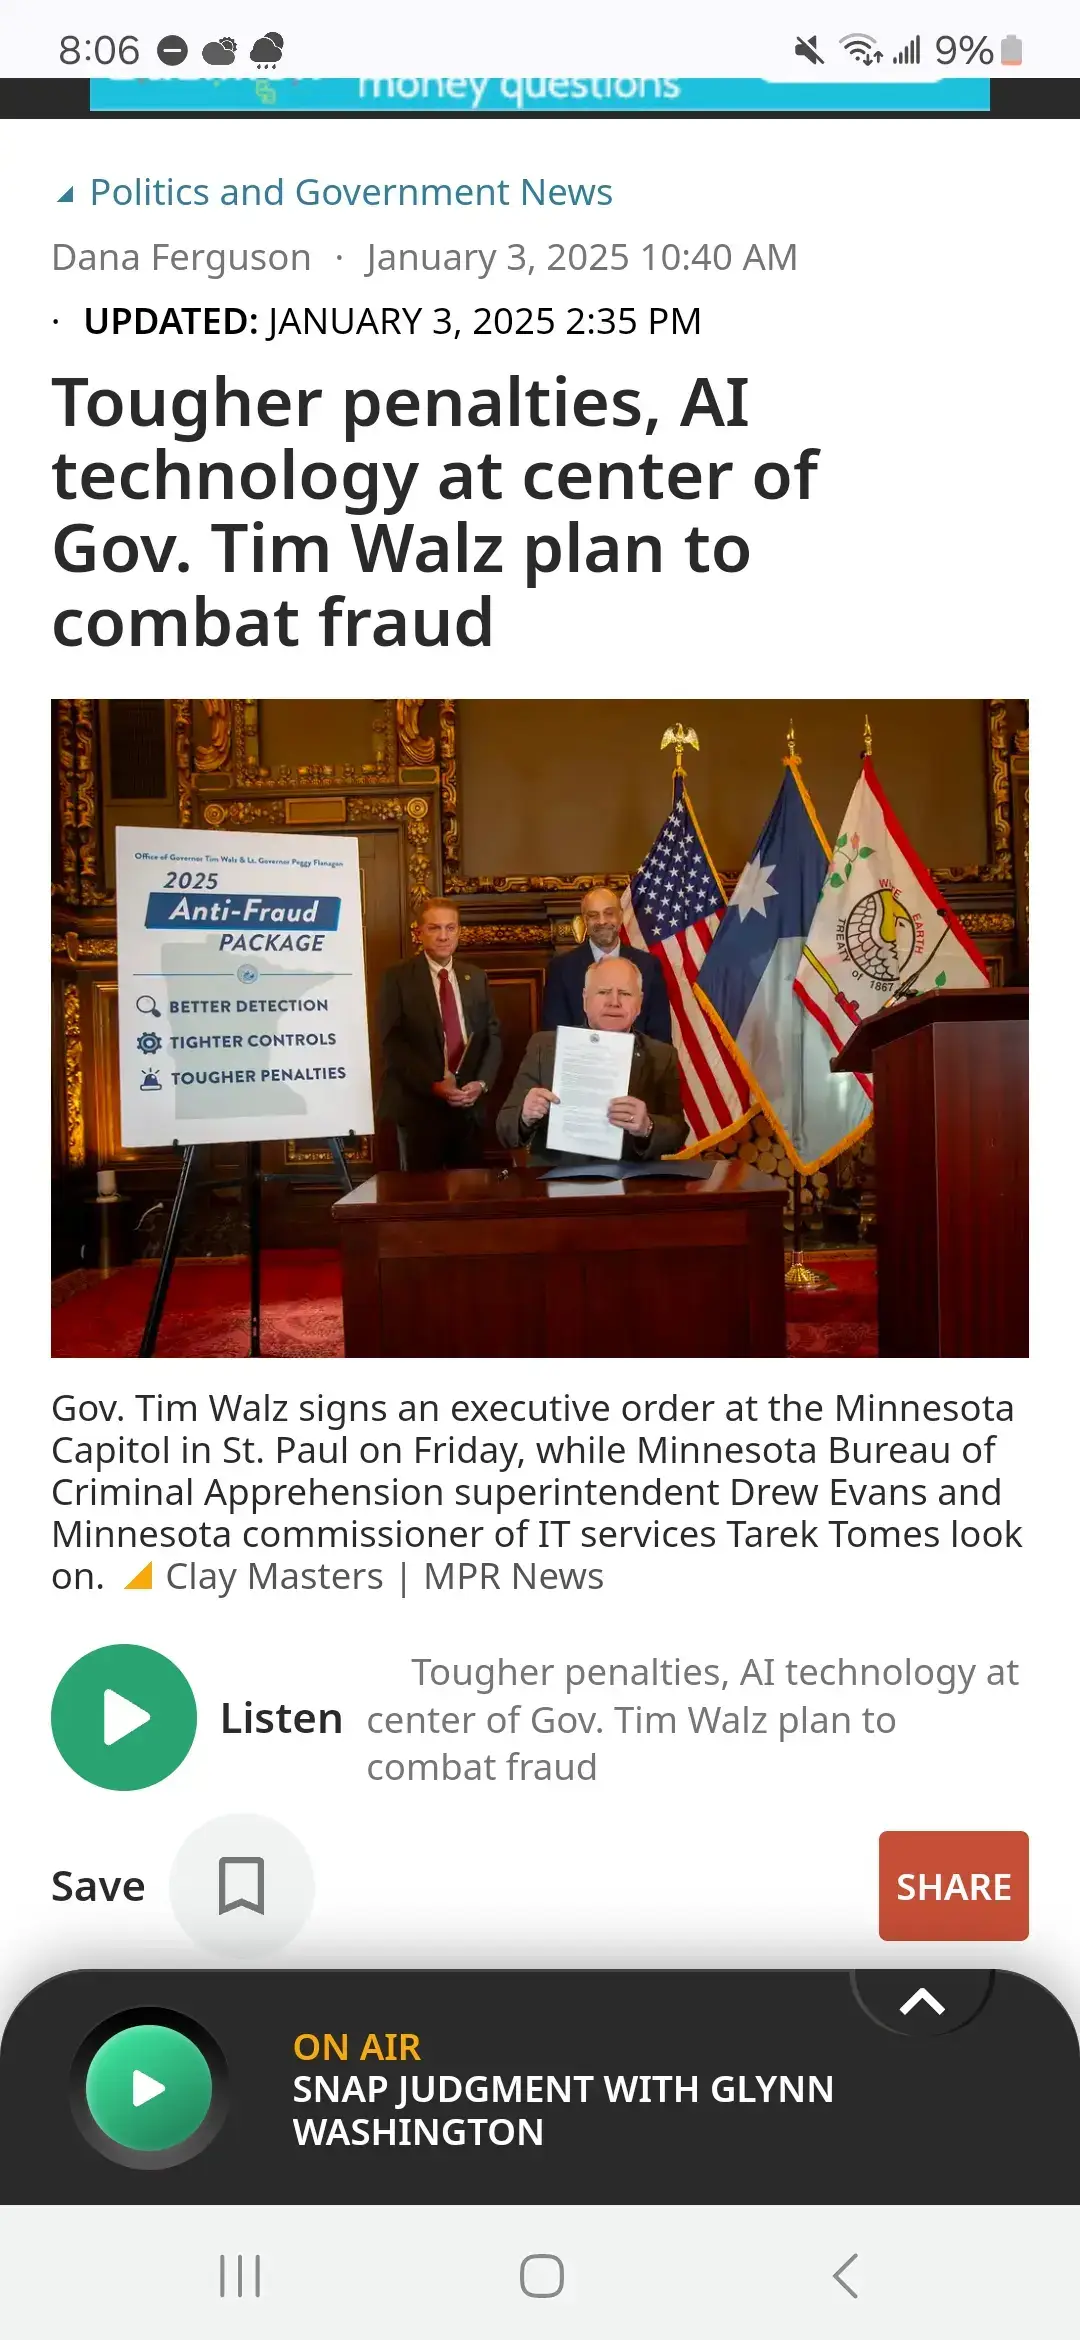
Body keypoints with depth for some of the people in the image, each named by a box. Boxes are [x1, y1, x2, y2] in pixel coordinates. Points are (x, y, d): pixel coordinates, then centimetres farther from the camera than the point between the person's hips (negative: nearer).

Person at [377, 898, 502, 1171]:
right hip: (419, 1105, -4)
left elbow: (492, 1036, 11)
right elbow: (392, 1043, -9)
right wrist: (433, 1085, -18)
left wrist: (481, 1082, -7)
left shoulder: (476, 978, 13)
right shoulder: (398, 978, -2)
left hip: (470, 1106, 4)